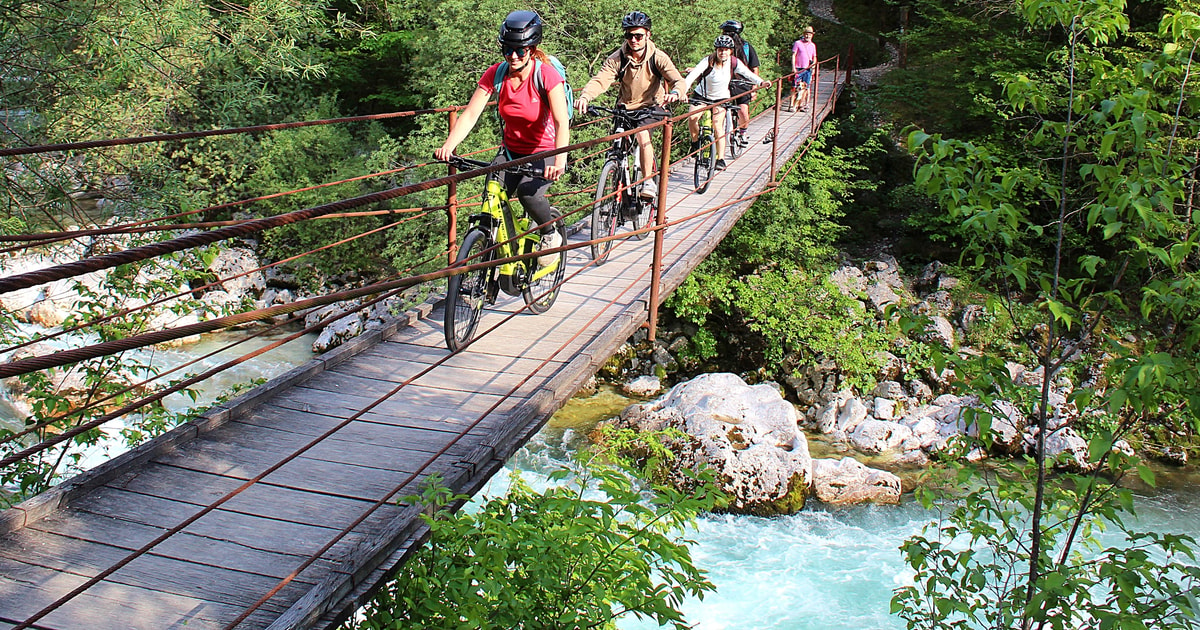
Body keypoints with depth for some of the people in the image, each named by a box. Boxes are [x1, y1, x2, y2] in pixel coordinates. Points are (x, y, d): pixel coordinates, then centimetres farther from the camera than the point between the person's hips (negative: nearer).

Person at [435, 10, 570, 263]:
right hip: (511, 149, 4)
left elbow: (561, 121, -29)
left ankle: (551, 235, 1)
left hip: (544, 151, -4)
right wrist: (448, 145, -33)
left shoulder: (546, 75, -19)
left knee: (528, 192, -30)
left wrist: (559, 161, -46)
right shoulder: (495, 74, -9)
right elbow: (470, 114, -15)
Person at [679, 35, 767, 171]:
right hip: (702, 95, 0)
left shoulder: (734, 62, -16)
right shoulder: (708, 61, -25)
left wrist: (761, 82, -24)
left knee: (717, 126, -15)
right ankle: (695, 142, 4)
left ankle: (721, 159, -7)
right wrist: (682, 92, -48)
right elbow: (692, 76, -34)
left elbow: (748, 74, -6)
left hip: (721, 97, 1)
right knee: (692, 118, -24)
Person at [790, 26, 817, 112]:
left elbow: (814, 57, 22)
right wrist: (793, 67, -10)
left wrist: (814, 65, 5)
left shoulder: (813, 45, 13)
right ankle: (792, 105, -6)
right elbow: (793, 55, -3)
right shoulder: (798, 43, -1)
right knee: (795, 87, -8)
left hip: (808, 69, 4)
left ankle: (801, 105, 11)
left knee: (805, 87, 4)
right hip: (798, 69, -4)